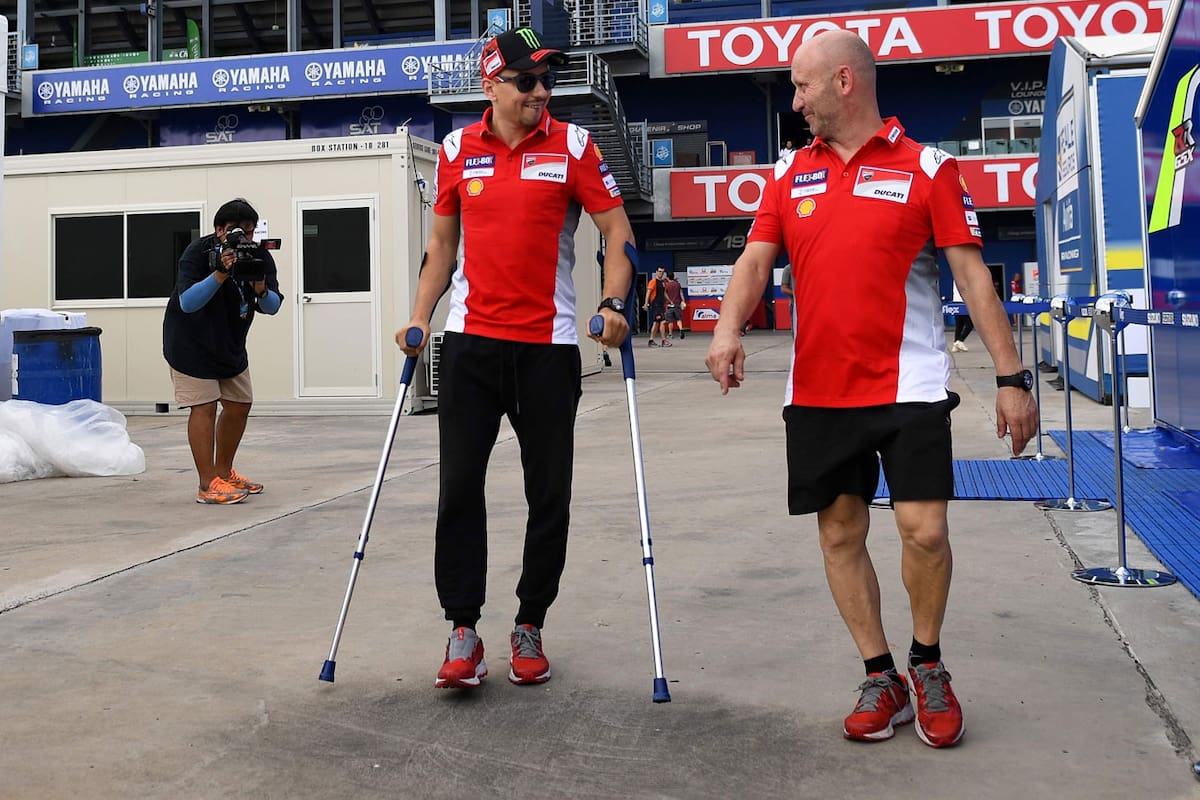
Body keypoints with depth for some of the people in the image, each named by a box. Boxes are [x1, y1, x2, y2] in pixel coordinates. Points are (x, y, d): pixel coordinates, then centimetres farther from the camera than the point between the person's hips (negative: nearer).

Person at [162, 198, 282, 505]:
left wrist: (261, 288, -34)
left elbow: (272, 307, -14)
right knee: (204, 406, -12)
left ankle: (224, 472, 25)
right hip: (191, 343, -6)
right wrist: (220, 274, -44)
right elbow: (187, 302, -34)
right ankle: (208, 485, -11)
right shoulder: (197, 253, -23)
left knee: (239, 405, 9)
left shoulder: (260, 258, -10)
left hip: (231, 342, 6)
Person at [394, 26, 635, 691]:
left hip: (549, 343, -1)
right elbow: (442, 240, 15)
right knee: (460, 486, -2)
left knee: (549, 495, 5)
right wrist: (419, 317, 6)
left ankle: (530, 626, 20)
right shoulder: (457, 150, 7)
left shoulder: (572, 145, 0)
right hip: (471, 340, 2)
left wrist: (613, 302, -15)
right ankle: (463, 630, 7)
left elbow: (615, 226, 0)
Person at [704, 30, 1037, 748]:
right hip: (818, 388, 4)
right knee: (840, 534, 6)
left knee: (925, 530, -8)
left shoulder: (927, 167, 0)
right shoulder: (791, 175, 11)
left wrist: (1011, 375, -7)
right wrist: (728, 330, -17)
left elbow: (972, 273, -2)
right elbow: (756, 259, 3)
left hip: (908, 385, -3)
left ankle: (928, 663, 18)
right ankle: (881, 678, 21)